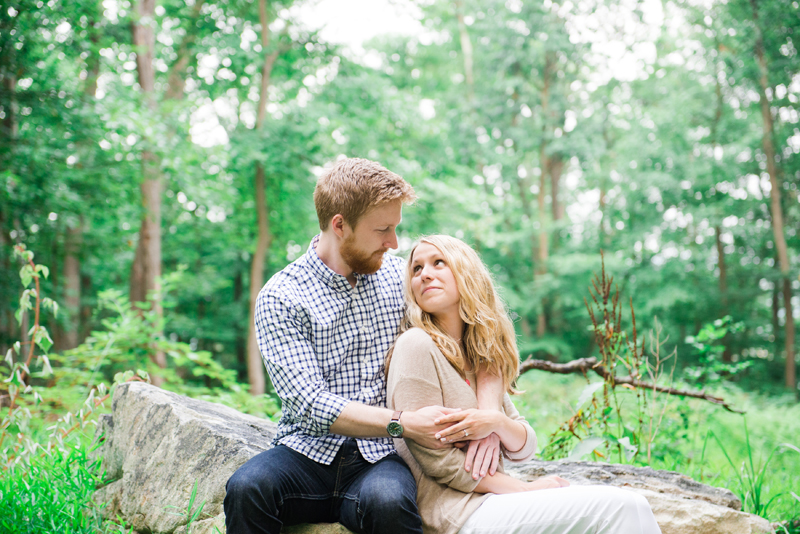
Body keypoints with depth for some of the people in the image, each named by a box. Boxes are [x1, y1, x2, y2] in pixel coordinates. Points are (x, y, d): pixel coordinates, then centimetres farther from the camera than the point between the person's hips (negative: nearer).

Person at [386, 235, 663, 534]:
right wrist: (525, 489, -9)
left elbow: (523, 448, 12)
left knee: (631, 506, -9)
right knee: (621, 508, -15)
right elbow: (436, 460, -13)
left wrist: (497, 422, -11)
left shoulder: (479, 354, 16)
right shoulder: (416, 346, -8)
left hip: (490, 496, 7)